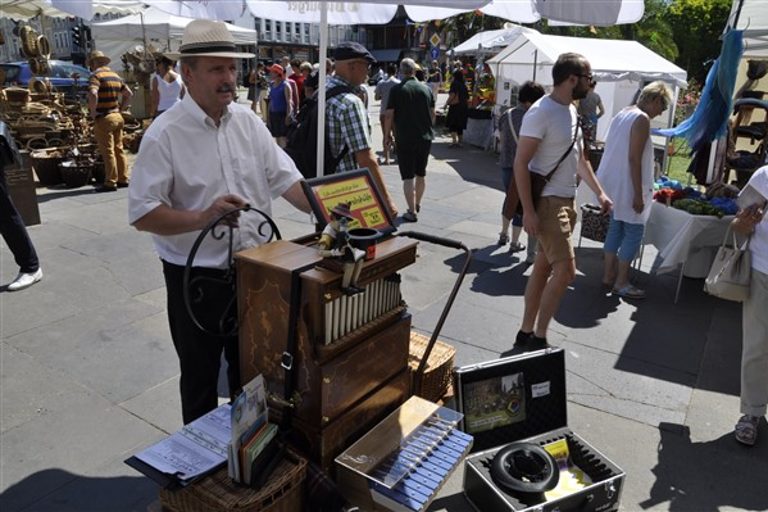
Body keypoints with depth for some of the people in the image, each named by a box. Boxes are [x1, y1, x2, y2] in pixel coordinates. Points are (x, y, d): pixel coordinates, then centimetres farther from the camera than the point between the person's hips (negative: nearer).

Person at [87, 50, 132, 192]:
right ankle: (123, 179, 18)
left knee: (108, 151, -3)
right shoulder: (115, 75, 12)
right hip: (117, 117, 7)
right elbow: (129, 94, 19)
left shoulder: (96, 75, -12)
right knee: (119, 149, 12)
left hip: (104, 119, -7)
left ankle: (110, 182, 2)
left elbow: (93, 94, -28)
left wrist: (93, 112, -15)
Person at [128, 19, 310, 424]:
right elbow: (142, 213, -17)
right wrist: (203, 217, -32)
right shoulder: (164, 134, -14)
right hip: (197, 277, -5)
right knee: (200, 376, 15)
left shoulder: (248, 121, 1)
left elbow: (285, 178, -2)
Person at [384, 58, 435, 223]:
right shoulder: (426, 89, 4)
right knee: (421, 173, 18)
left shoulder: (397, 89, -8)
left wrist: (387, 136, 2)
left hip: (405, 139, -4)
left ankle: (412, 212, -2)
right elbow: (432, 114, 9)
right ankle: (417, 204, 34)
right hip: (425, 137, 5)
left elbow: (389, 115, -9)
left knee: (408, 176, 0)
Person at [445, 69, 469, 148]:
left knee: (452, 124, -6)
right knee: (460, 126, 13)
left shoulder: (454, 83, -7)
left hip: (455, 106, -7)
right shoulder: (464, 85, 13)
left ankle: (454, 140, -22)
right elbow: (467, 98, 14)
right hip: (464, 107, 7)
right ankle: (459, 141, 17)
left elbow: (452, 95, -16)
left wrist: (447, 103, -8)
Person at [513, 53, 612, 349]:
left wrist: (599, 192, 19)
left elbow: (579, 158, 22)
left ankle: (526, 333, 22)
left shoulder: (571, 110, 13)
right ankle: (538, 337, 3)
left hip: (566, 201, 9)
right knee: (565, 270, -12)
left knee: (543, 268, 12)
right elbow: (520, 163, -20)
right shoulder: (541, 113, -17)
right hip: (547, 202, -9)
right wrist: (528, 211, -23)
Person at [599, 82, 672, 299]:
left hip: (612, 183, 9)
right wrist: (638, 194, -20)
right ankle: (621, 282, 4)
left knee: (616, 228, 15)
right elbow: (634, 158, -21)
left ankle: (608, 275, 21)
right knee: (634, 232, -1)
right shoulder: (642, 119, -15)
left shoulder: (622, 114, 13)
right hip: (626, 186, -9)